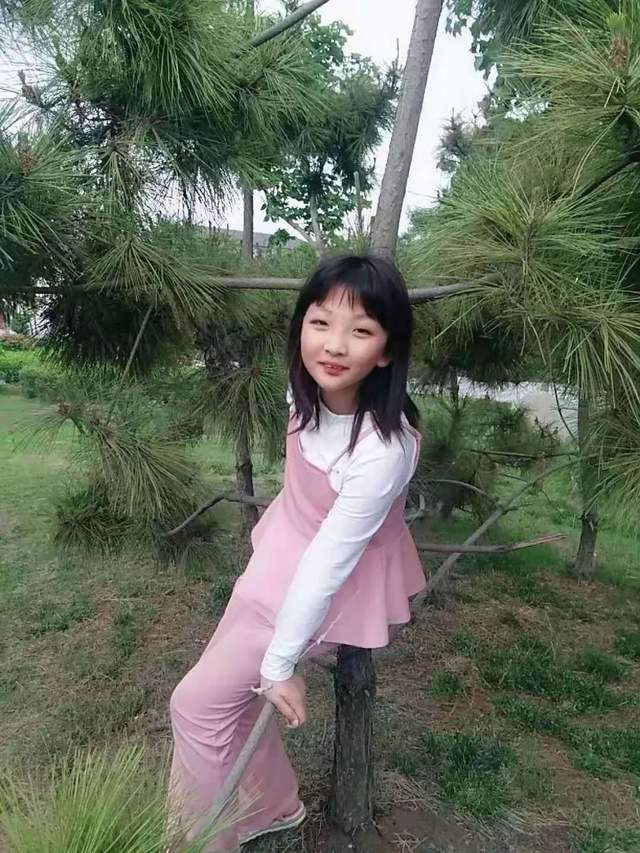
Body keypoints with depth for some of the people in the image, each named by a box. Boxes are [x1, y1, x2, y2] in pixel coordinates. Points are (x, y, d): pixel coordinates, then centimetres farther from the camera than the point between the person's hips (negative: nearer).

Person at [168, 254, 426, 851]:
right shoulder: (310, 388, -16)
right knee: (231, 681, 18)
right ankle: (269, 805, 44)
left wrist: (279, 664, -17)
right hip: (283, 544, 7)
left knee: (199, 702, 2)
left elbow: (329, 560, -28)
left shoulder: (384, 450, -36)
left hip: (332, 585, -7)